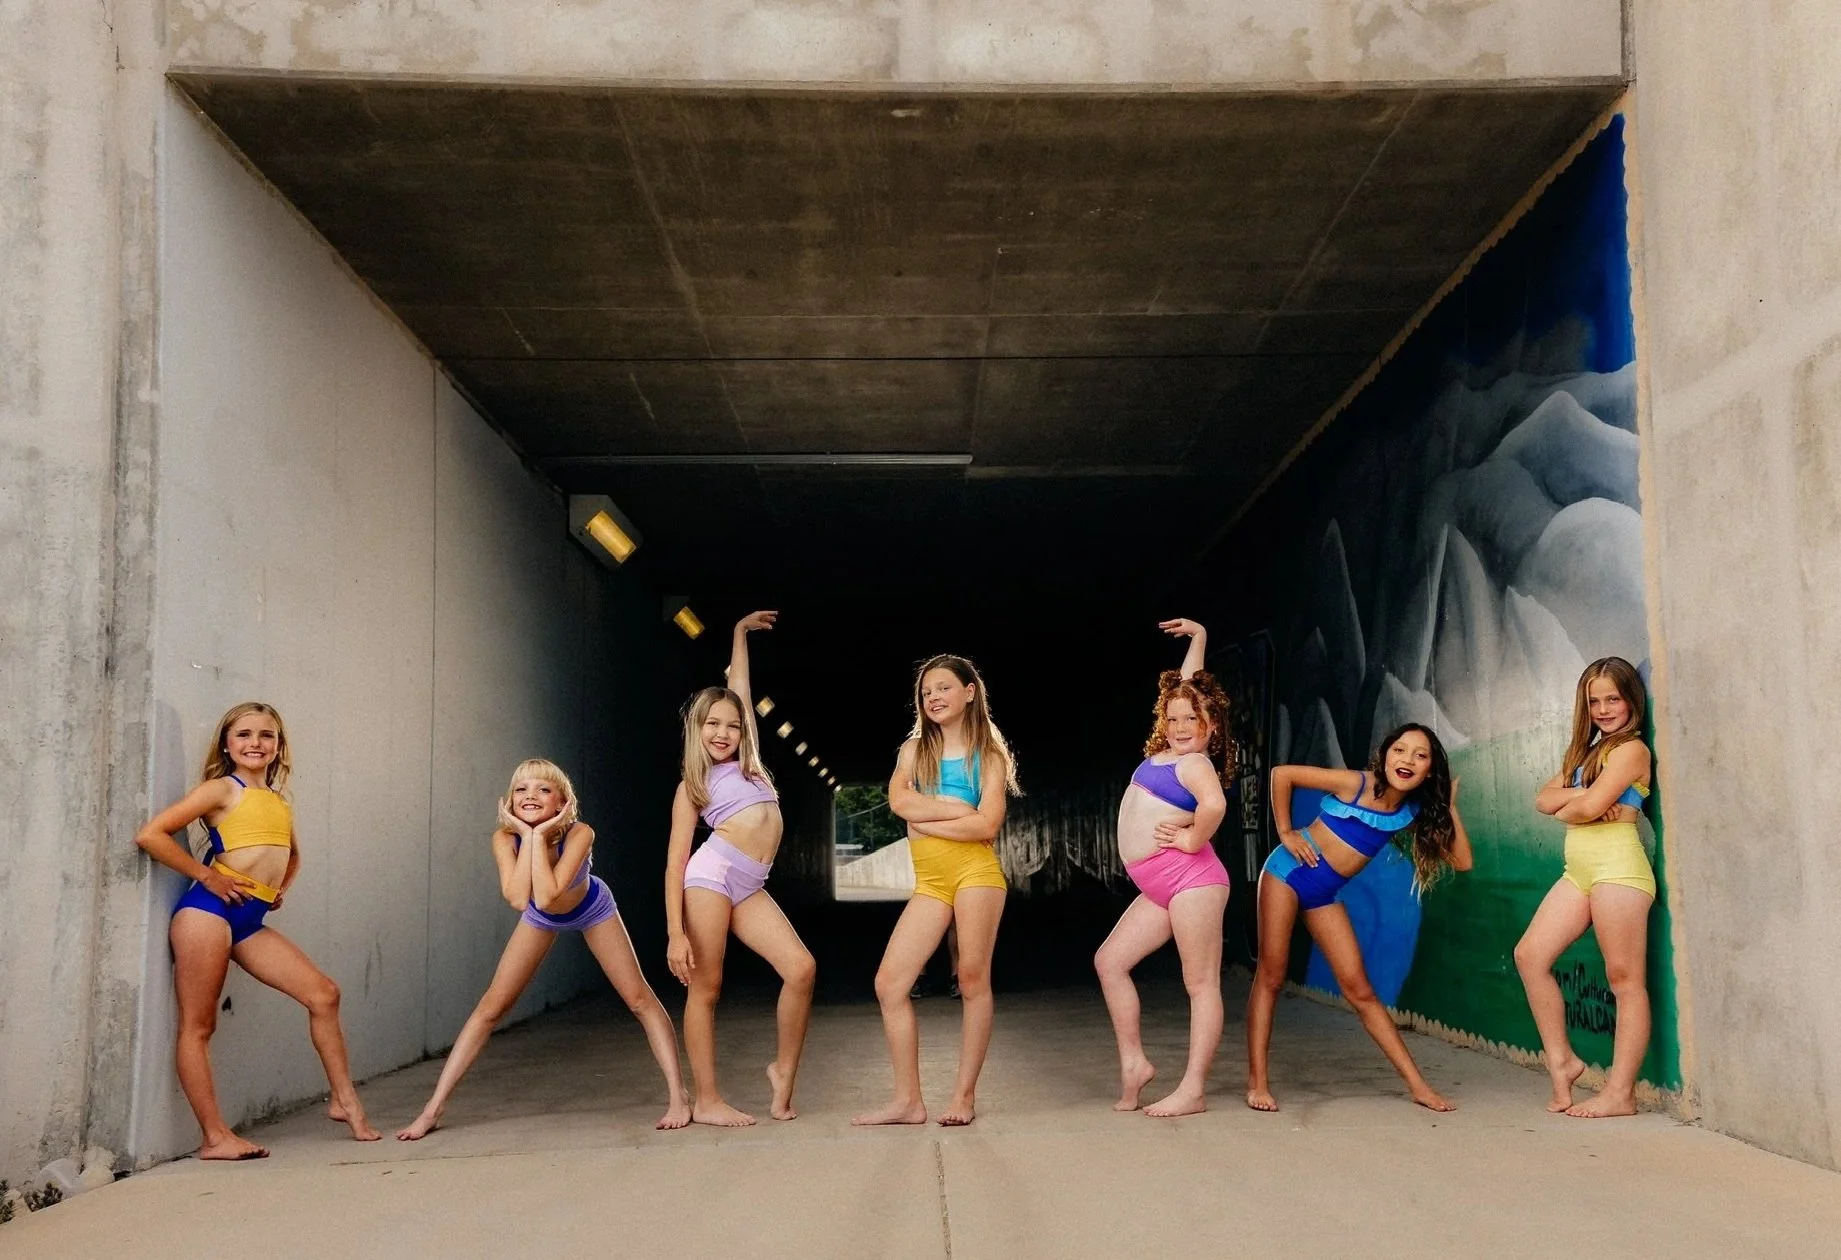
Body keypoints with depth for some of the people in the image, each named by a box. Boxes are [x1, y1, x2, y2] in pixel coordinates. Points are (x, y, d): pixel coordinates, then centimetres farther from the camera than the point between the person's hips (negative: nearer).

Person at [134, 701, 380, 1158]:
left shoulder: (279, 800, 18)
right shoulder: (222, 789, -1)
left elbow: (293, 854, 38)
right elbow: (150, 834, -11)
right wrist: (206, 876, -10)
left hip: (252, 920, 7)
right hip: (210, 909, -7)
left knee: (323, 993, -1)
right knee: (198, 1025, -3)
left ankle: (345, 1100, 6)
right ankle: (216, 1137, -2)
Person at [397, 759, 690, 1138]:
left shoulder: (579, 833, -36)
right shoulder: (505, 838, -29)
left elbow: (546, 897, -45)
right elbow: (518, 899, -42)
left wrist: (540, 836, -44)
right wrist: (527, 836, -42)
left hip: (592, 910, -2)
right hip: (542, 919, 2)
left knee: (640, 998, -8)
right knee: (490, 1007, -3)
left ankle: (678, 1096, 0)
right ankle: (433, 1109, 4)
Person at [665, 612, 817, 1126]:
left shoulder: (746, 762, 20)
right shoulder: (692, 786, 5)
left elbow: (740, 691, 29)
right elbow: (676, 862, -1)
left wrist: (740, 633, 35)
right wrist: (675, 933, -9)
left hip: (750, 887, 6)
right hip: (712, 874, -6)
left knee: (801, 968, -11)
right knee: (705, 988, -3)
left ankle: (784, 1070, 5)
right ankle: (706, 1101, 3)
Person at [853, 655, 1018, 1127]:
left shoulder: (987, 755, 6)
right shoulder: (915, 748, 15)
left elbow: (987, 825, -8)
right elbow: (899, 800, -5)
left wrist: (925, 821, -7)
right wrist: (961, 809, -8)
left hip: (975, 870, -4)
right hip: (929, 882, 4)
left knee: (973, 981, -4)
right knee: (889, 984, -4)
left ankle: (964, 1094, 7)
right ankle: (908, 1100, 2)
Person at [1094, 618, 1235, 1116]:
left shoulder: (1194, 762, -10)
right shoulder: (1169, 750, 15)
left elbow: (1214, 804, -33)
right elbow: (1186, 687, 29)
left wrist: (1192, 839, -19)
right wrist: (1199, 636, 32)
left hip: (1190, 877, -10)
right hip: (1161, 887, 10)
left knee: (1200, 982, -5)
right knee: (1109, 960, 6)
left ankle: (1193, 1090, -5)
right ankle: (1133, 1062, 11)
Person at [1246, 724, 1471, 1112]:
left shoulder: (1414, 813, -1)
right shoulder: (1356, 784, -16)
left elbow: (1462, 861, -4)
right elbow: (1281, 773, -13)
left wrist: (1449, 807, -6)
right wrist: (1285, 832, -11)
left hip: (1325, 895, 5)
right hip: (1288, 872, -5)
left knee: (1360, 990, 4)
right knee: (1270, 976, -4)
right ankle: (1257, 1082, 1)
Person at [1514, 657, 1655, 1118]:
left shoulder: (1631, 748, -4)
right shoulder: (1586, 751, 22)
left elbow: (1589, 807, -15)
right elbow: (1543, 799, 11)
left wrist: (1566, 810, 6)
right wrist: (1580, 795, -7)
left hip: (1617, 866, -9)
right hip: (1579, 869, 9)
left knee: (1625, 978, -6)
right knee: (1529, 954, 2)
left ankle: (1620, 1092, -5)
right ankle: (1561, 1061, 9)